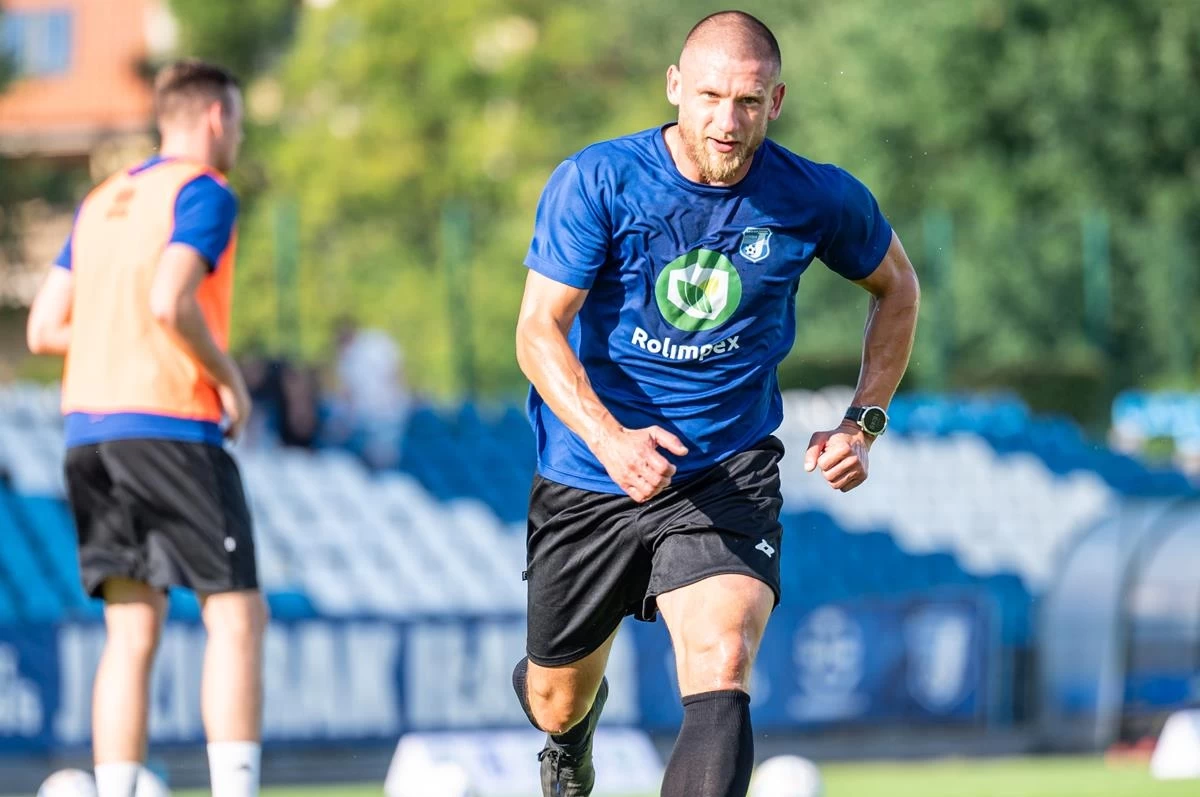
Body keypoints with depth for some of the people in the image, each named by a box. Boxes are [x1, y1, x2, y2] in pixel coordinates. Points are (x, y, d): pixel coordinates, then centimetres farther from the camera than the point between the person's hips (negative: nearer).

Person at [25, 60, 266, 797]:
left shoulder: (101, 203, 19)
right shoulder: (203, 192, -4)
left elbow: (45, 330, 16)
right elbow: (170, 301, -20)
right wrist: (229, 376, -8)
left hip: (88, 430, 7)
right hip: (170, 426, -7)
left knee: (133, 632, 6)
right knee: (237, 617, -3)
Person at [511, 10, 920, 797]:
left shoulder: (817, 199, -8)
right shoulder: (596, 183, -14)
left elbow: (896, 287, 12)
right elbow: (539, 331, -16)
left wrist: (864, 423, 1)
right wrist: (608, 438, -33)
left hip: (728, 477, -1)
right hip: (587, 484, 1)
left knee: (722, 676, -26)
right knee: (557, 700, 17)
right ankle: (572, 732, 56)